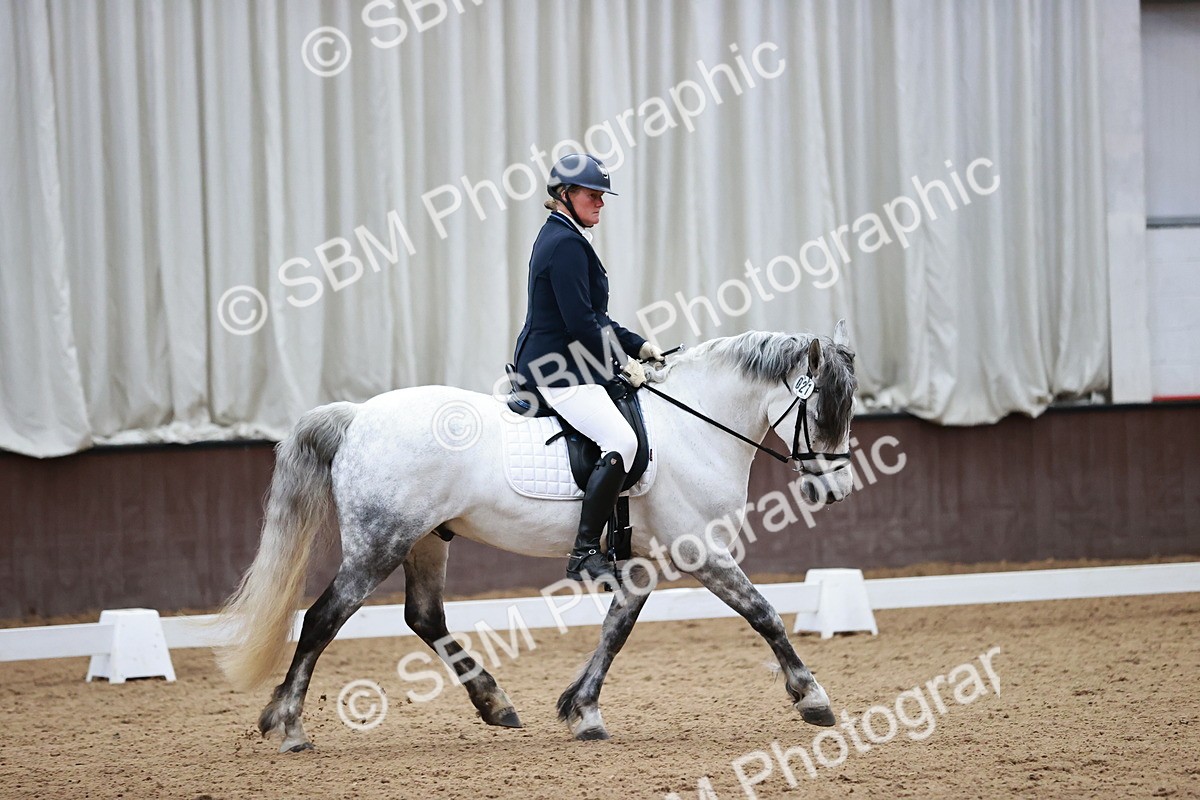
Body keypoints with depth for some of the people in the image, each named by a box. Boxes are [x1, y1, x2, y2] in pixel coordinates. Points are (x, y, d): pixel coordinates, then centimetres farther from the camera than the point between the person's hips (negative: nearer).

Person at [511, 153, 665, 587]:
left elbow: (592, 317, 24)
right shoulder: (565, 245, -15)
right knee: (621, 441, -26)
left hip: (549, 364, 12)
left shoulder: (561, 237, 20)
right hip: (558, 369, -12)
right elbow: (580, 324, -21)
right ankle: (585, 553, -29)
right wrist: (624, 360, -11)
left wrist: (638, 345, 15)